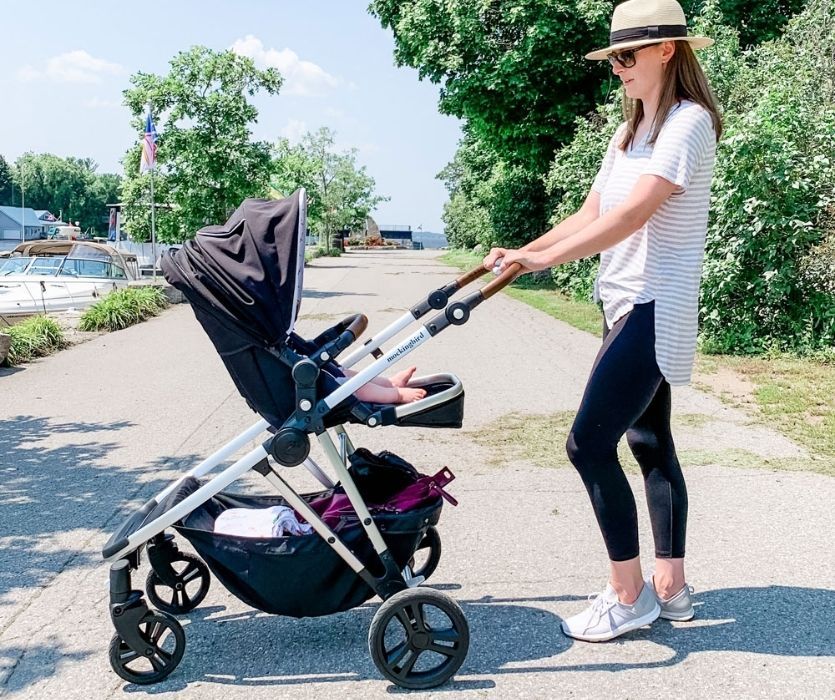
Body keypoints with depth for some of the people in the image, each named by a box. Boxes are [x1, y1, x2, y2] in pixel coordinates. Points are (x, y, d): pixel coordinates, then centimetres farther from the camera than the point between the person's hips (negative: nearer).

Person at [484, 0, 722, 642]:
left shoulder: (689, 123, -12)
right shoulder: (630, 131, 16)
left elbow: (631, 214, -25)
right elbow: (589, 215, 14)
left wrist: (543, 258, -28)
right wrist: (519, 252, 4)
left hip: (655, 308, -9)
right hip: (630, 305, 9)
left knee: (590, 444, -11)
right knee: (650, 443, 12)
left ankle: (629, 595, 4)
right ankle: (671, 589, 22)